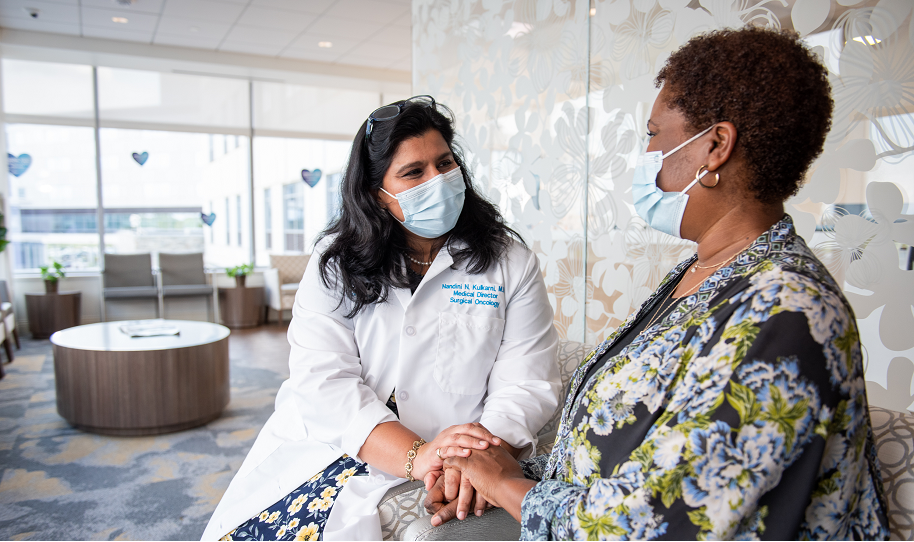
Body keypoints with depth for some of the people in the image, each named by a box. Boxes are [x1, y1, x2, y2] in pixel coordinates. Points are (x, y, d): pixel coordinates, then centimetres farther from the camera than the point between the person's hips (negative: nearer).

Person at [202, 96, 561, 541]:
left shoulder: (510, 263, 2)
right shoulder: (336, 263, 2)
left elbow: (527, 382, -5)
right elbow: (323, 382, -9)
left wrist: (483, 458, -25)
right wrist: (415, 455, -22)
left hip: (441, 471, -2)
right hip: (325, 444, 3)